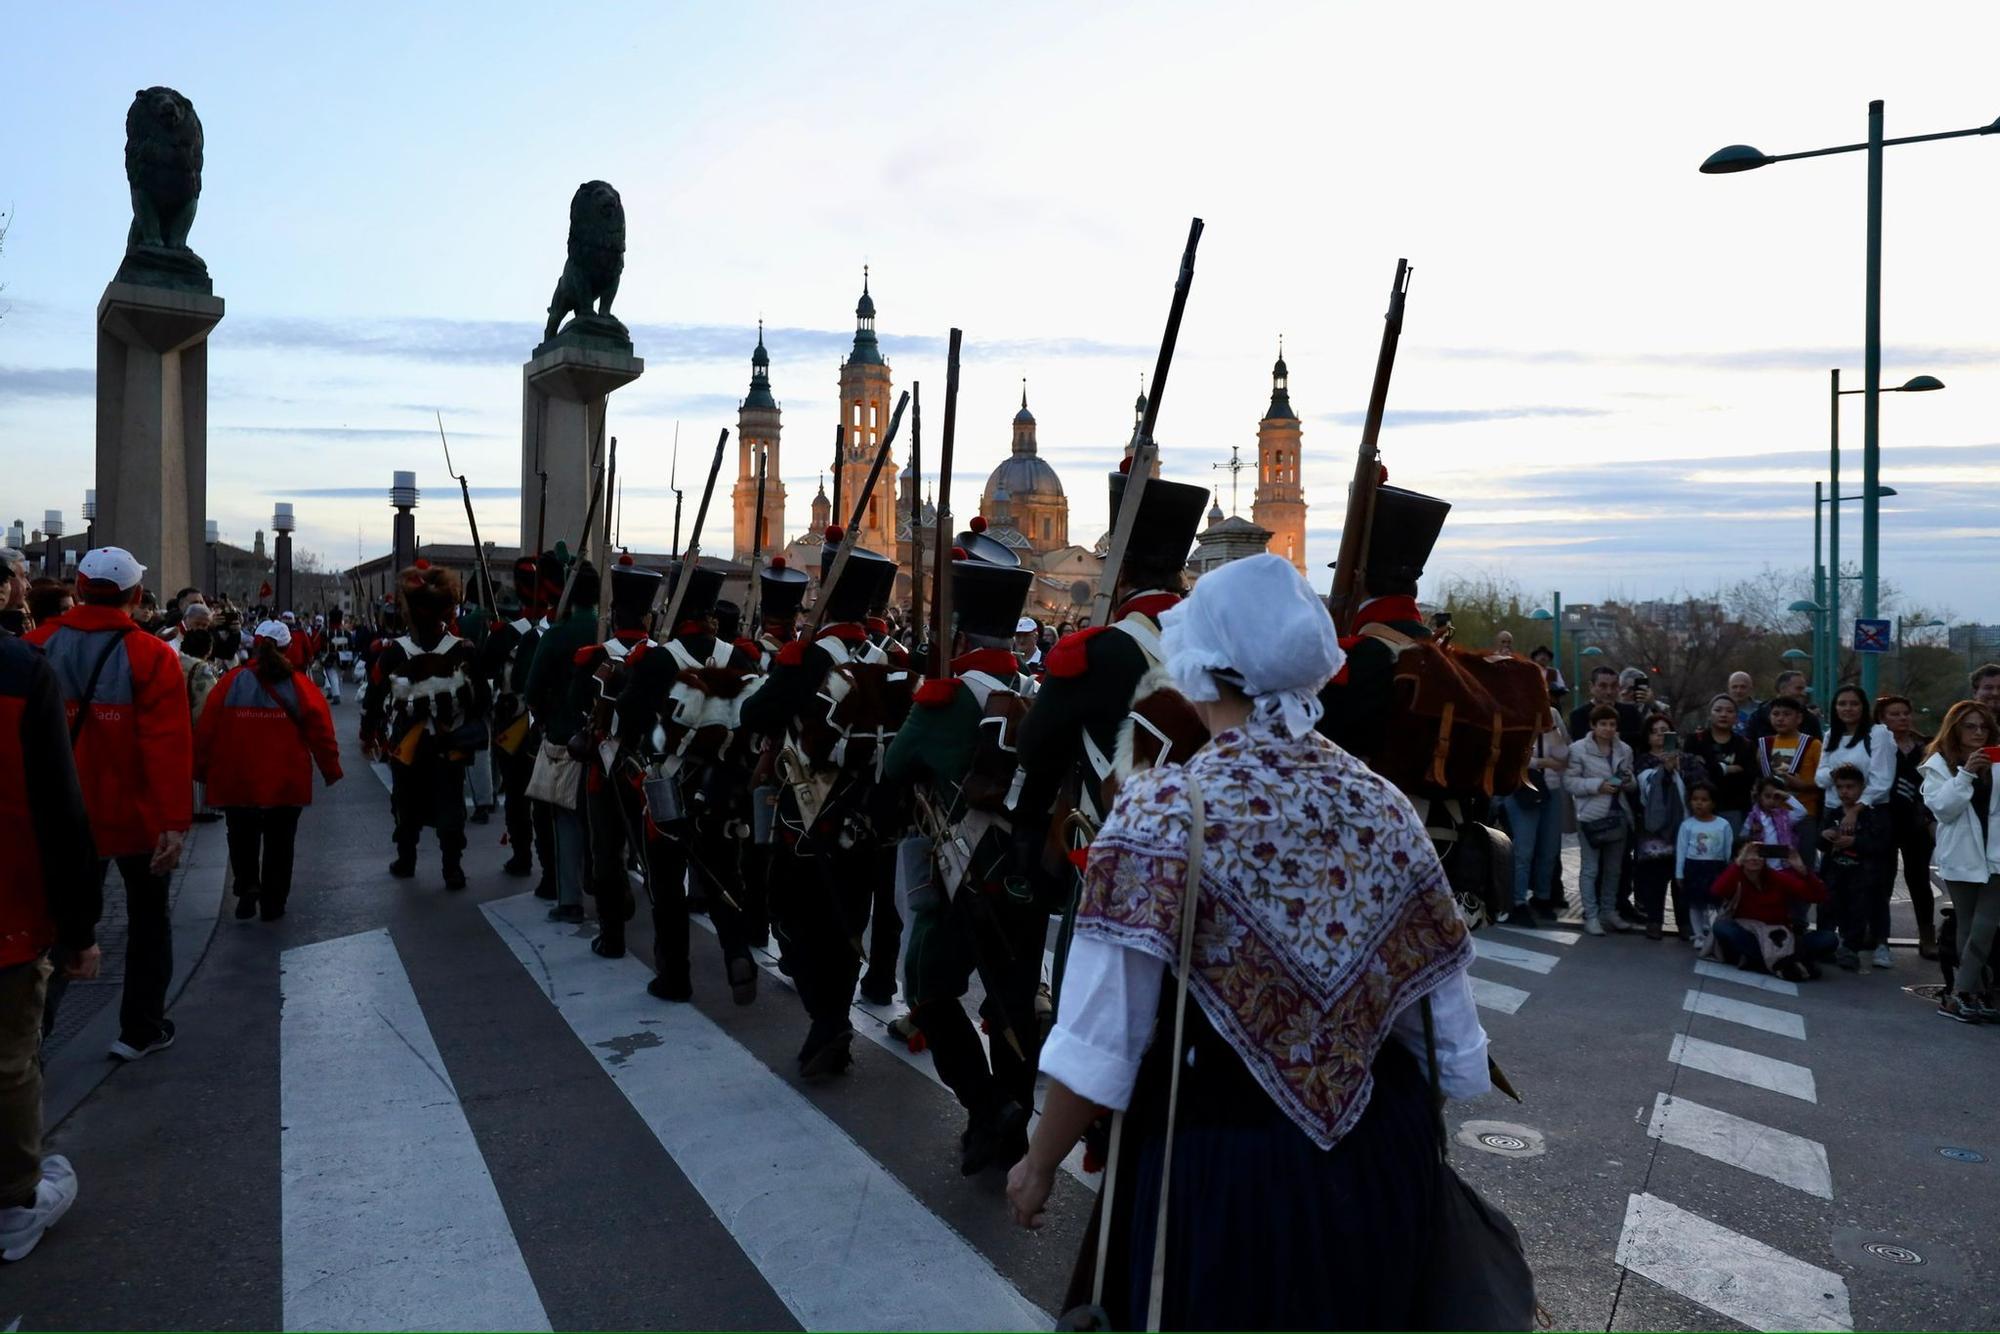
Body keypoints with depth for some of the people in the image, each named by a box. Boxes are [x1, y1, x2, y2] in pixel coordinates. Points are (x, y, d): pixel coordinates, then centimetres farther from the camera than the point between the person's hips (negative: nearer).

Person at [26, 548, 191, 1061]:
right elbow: (168, 745, -22)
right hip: (137, 816, -3)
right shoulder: (150, 656, -16)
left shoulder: (40, 646, -3)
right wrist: (175, 821, -21)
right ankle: (141, 1029, 21)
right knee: (148, 920, 14)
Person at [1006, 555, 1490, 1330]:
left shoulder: (1163, 810, -19)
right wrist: (1409, 1129, 19)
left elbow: (1099, 1038, -18)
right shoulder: (1384, 806, -4)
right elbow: (1447, 1028, 2)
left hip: (1223, 1162, -4)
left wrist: (1039, 1164, -4)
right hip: (1381, 1153, 5)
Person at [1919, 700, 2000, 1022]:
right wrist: (1965, 774, -18)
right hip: (1961, 857, -2)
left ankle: (1961, 995, -3)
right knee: (1968, 927, 5)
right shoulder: (1939, 764, 2)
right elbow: (1942, 808, -9)